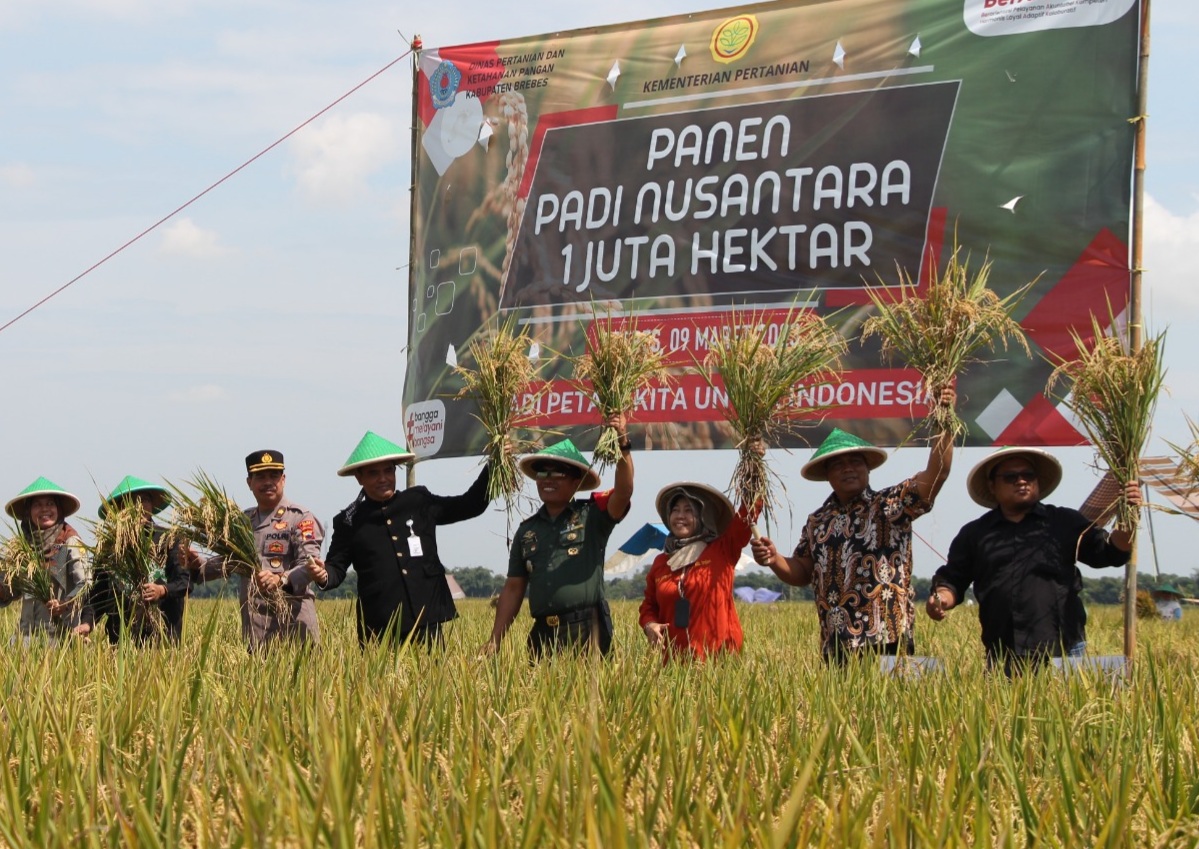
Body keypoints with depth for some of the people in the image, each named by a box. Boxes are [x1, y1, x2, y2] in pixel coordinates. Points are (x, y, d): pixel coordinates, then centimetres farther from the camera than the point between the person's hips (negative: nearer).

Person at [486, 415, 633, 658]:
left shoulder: (592, 516, 5)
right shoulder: (527, 530, 17)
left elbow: (624, 492, -14)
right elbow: (513, 589, 18)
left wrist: (623, 446, -26)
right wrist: (494, 641, 12)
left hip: (586, 632, -4)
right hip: (543, 633, 4)